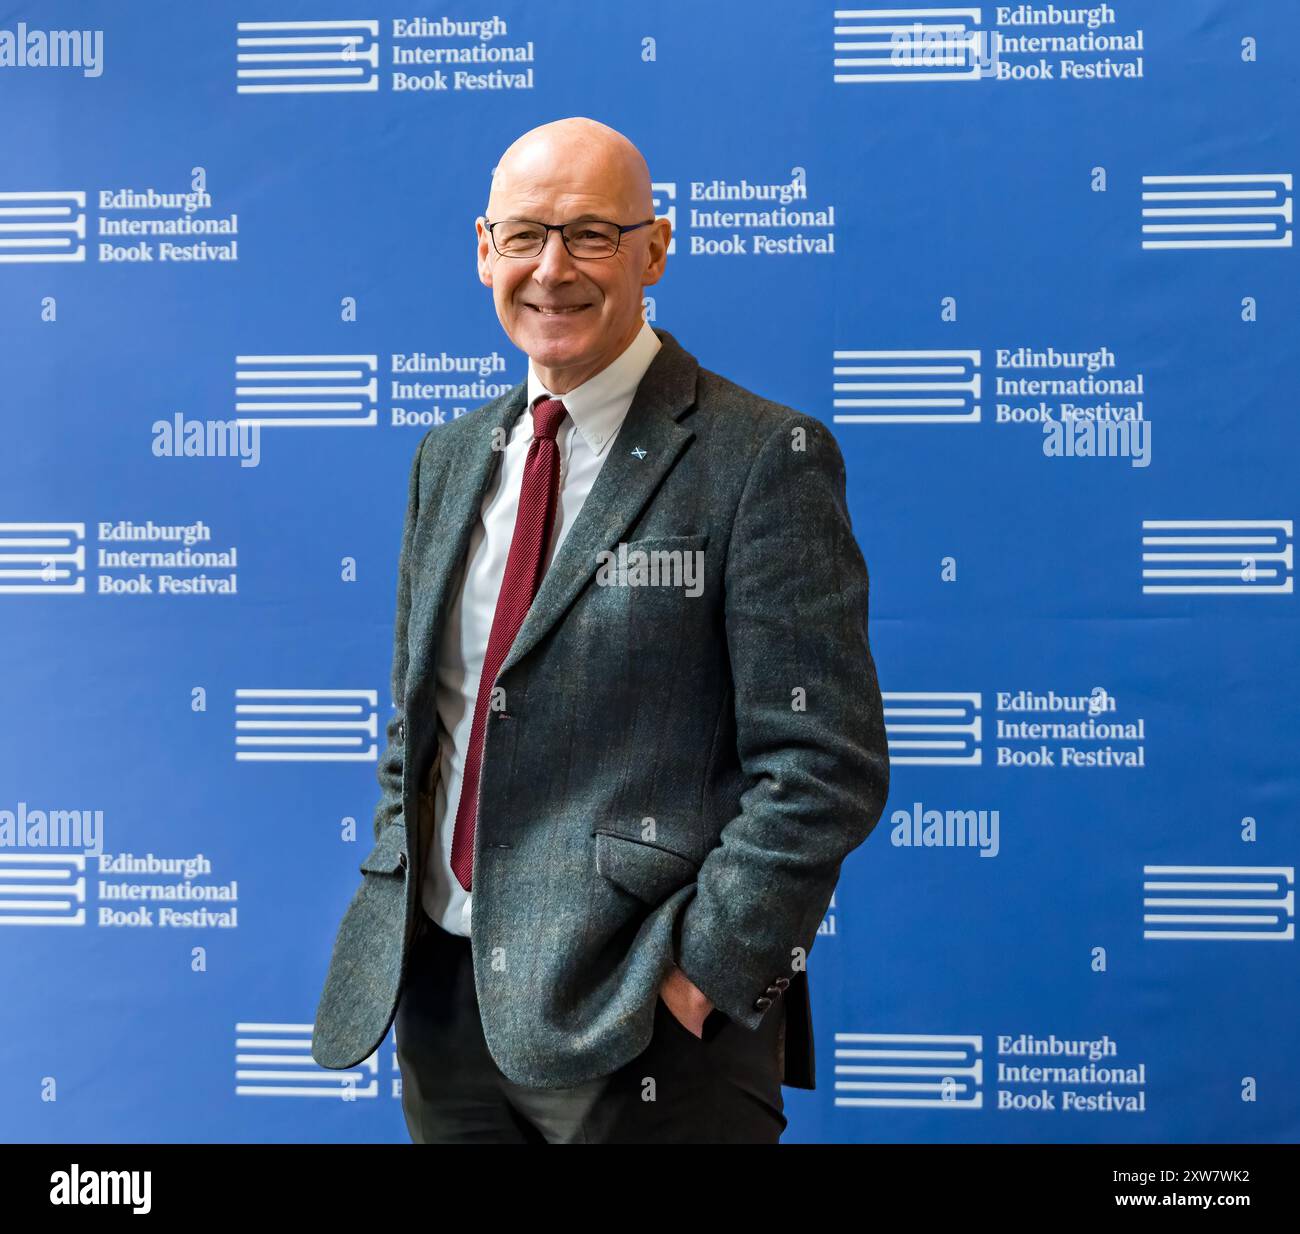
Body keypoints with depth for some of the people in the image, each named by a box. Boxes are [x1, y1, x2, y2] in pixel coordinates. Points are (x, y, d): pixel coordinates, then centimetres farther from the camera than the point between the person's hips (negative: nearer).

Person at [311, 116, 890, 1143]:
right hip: (439, 987, 6)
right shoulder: (451, 459, 10)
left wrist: (702, 972, -17)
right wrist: (392, 919, 6)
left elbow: (821, 765, -14)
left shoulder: (763, 460, -11)